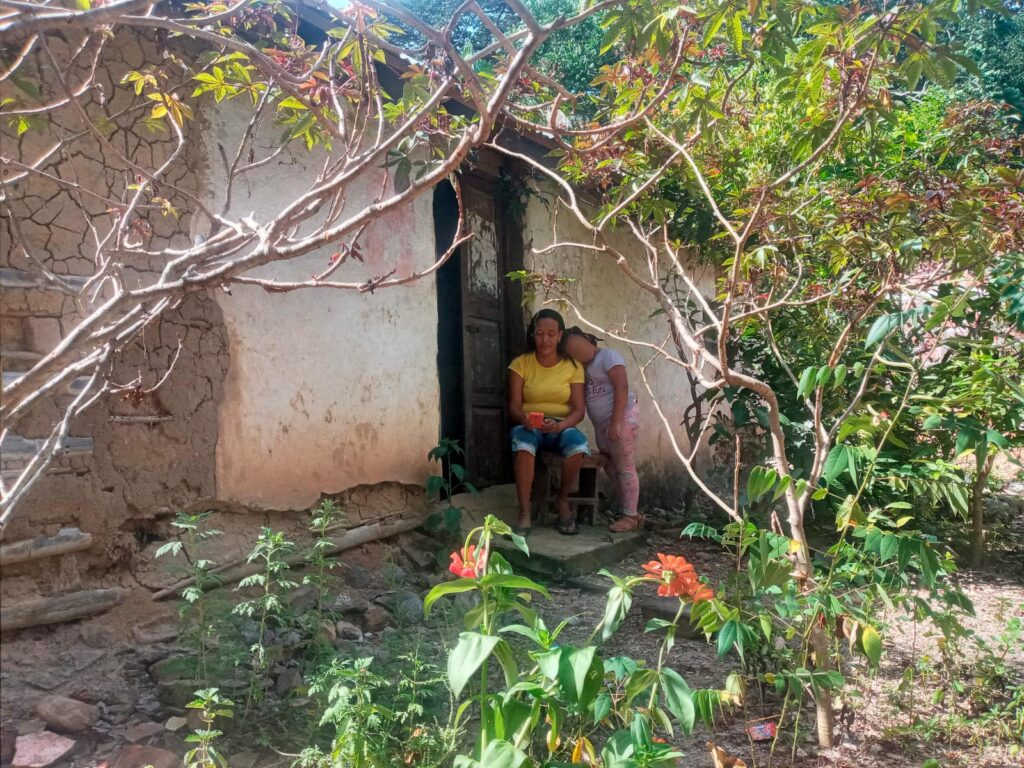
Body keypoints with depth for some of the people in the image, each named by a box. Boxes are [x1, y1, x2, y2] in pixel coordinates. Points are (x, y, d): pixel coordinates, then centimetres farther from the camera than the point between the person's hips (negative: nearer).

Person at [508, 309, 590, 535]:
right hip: (529, 426, -1)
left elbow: (579, 409, -4)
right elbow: (514, 406, -6)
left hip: (561, 426, 1)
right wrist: (523, 419, -30)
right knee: (523, 442, -38)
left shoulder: (572, 366, 2)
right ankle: (524, 513, -30)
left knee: (578, 444, -34)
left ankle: (563, 501, -8)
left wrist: (560, 425, -26)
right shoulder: (521, 363, 0)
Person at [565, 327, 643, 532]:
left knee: (625, 469, -4)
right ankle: (630, 512, 19)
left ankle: (630, 516, 2)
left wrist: (616, 422, -23)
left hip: (622, 419, -9)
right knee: (611, 468, 11)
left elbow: (622, 387, -18)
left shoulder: (608, 356, -9)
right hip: (601, 424, 9)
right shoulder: (586, 365, 17)